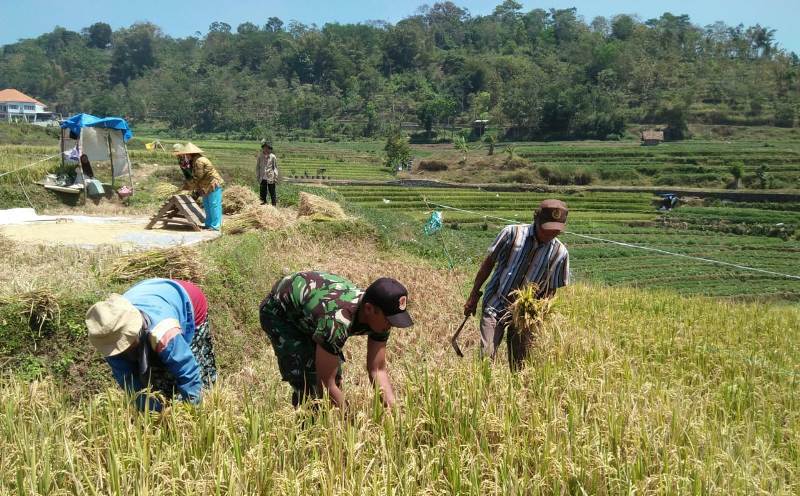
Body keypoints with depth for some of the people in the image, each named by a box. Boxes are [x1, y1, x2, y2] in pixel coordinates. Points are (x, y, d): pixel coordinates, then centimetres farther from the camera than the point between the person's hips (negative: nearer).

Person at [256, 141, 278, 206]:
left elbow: (275, 167, 4)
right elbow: (257, 167, 11)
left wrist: (275, 177, -2)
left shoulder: (273, 156, -1)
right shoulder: (260, 156, 4)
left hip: (270, 178, -2)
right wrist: (258, 176, 7)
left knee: (272, 192, 2)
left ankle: (274, 205, 8)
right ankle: (263, 203, 16)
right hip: (262, 178, 2)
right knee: (263, 192, 6)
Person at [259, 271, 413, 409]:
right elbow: (326, 382, -36)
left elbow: (378, 370, -13)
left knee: (335, 377, 1)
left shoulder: (378, 316, -22)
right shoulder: (337, 320, -44)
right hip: (278, 311, -6)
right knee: (307, 383, -16)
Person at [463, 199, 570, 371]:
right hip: (495, 306, -1)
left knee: (519, 365, 5)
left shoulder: (560, 253, -5)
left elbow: (551, 289, 4)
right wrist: (473, 296, 3)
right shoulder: (512, 233, -10)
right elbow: (489, 263, 1)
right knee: (486, 356, -14)